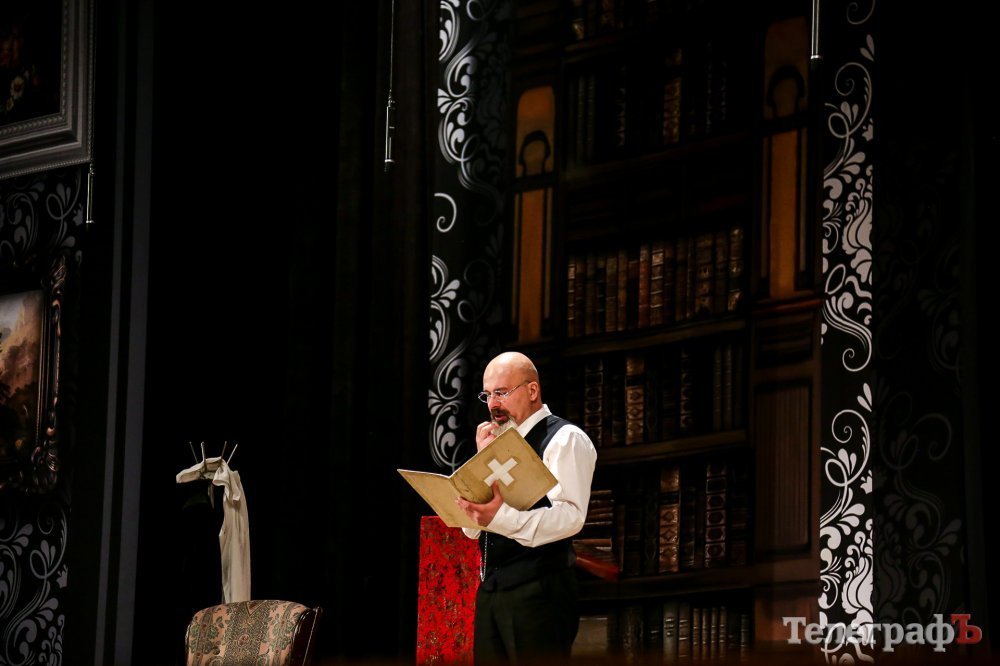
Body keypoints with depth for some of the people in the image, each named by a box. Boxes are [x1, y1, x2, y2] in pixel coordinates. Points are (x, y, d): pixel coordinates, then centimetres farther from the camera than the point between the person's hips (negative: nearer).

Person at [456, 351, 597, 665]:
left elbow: (570, 515, -19)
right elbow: (471, 529, 14)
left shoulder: (564, 439, -4)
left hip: (538, 589, -8)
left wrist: (501, 517, -33)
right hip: (491, 588, 8)